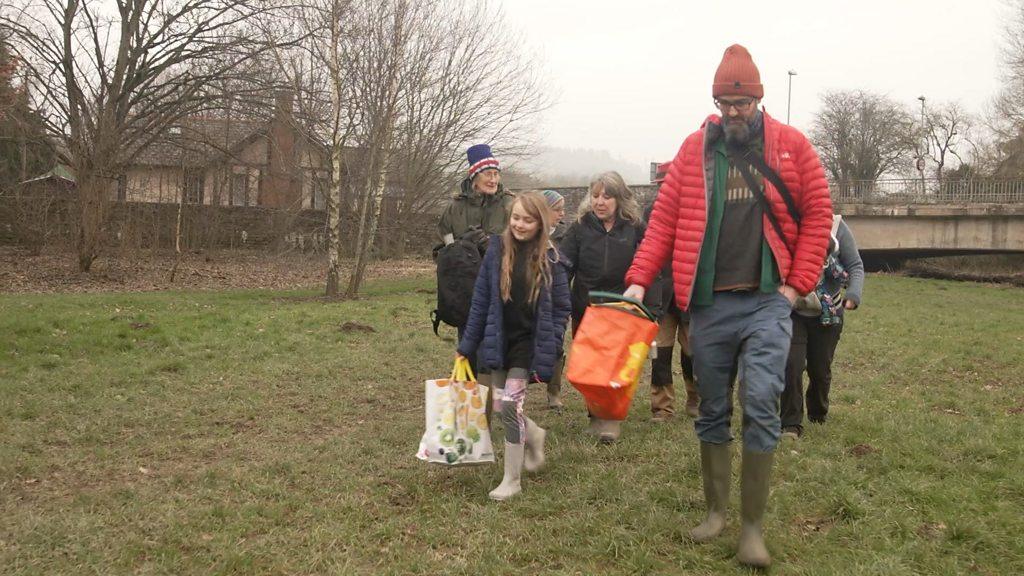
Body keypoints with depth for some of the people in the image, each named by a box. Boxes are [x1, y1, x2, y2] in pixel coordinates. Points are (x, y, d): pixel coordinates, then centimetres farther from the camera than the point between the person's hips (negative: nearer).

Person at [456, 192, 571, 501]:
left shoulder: (550, 259, -6)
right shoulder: (497, 250, -1)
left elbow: (560, 308, -2)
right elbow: (481, 300, 1)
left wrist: (551, 349, -9)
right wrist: (466, 346, 2)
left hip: (529, 342, -3)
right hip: (499, 341, 3)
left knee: (510, 404, -11)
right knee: (504, 406, 8)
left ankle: (512, 480, 6)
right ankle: (534, 436, 43)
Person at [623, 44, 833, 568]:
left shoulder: (790, 145, 2)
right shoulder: (694, 148, 5)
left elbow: (817, 215, 3)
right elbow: (664, 219, 3)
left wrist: (797, 284, -3)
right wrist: (639, 280, -5)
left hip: (766, 301, -2)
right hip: (708, 303, 2)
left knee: (760, 405, -11)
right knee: (712, 412, 10)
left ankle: (752, 525, 1)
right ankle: (716, 510, 26)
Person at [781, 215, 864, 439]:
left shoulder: (836, 226, -7)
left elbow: (855, 265, -4)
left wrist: (854, 293, -21)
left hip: (827, 314, 1)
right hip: (792, 312, -1)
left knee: (820, 369, 12)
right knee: (791, 365, -12)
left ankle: (818, 416, 39)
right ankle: (791, 424, 1)